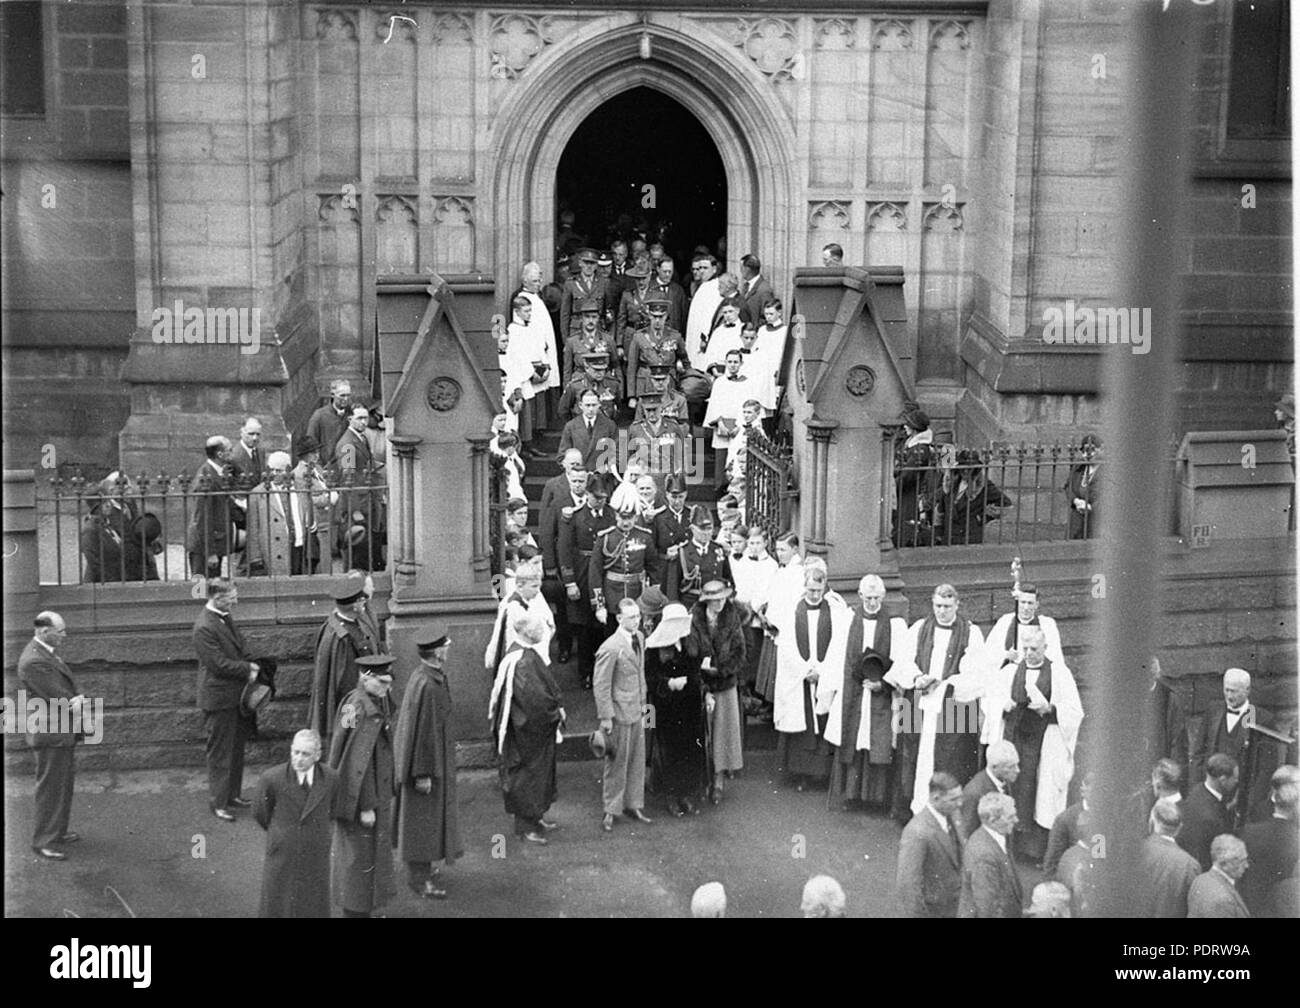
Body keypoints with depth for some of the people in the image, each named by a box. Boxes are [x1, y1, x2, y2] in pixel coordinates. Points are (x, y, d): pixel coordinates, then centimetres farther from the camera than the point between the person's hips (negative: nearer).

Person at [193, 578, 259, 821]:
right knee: (220, 753, 1)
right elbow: (219, 664, -23)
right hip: (219, 698, -9)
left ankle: (233, 794, 30)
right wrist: (248, 669, -14)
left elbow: (240, 648, 16)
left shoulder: (225, 619, 7)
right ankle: (218, 803, 11)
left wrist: (250, 666, -1)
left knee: (236, 747, 17)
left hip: (236, 696, 9)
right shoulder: (204, 628, -22)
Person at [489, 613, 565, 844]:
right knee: (528, 774, 1)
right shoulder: (521, 661, -26)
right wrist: (556, 713, -14)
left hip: (538, 728, 10)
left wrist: (555, 710, 6)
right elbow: (534, 698, -28)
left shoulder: (529, 652, 6)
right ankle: (525, 826, 12)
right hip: (527, 729, -10)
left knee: (541, 772, 19)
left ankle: (534, 817, 32)